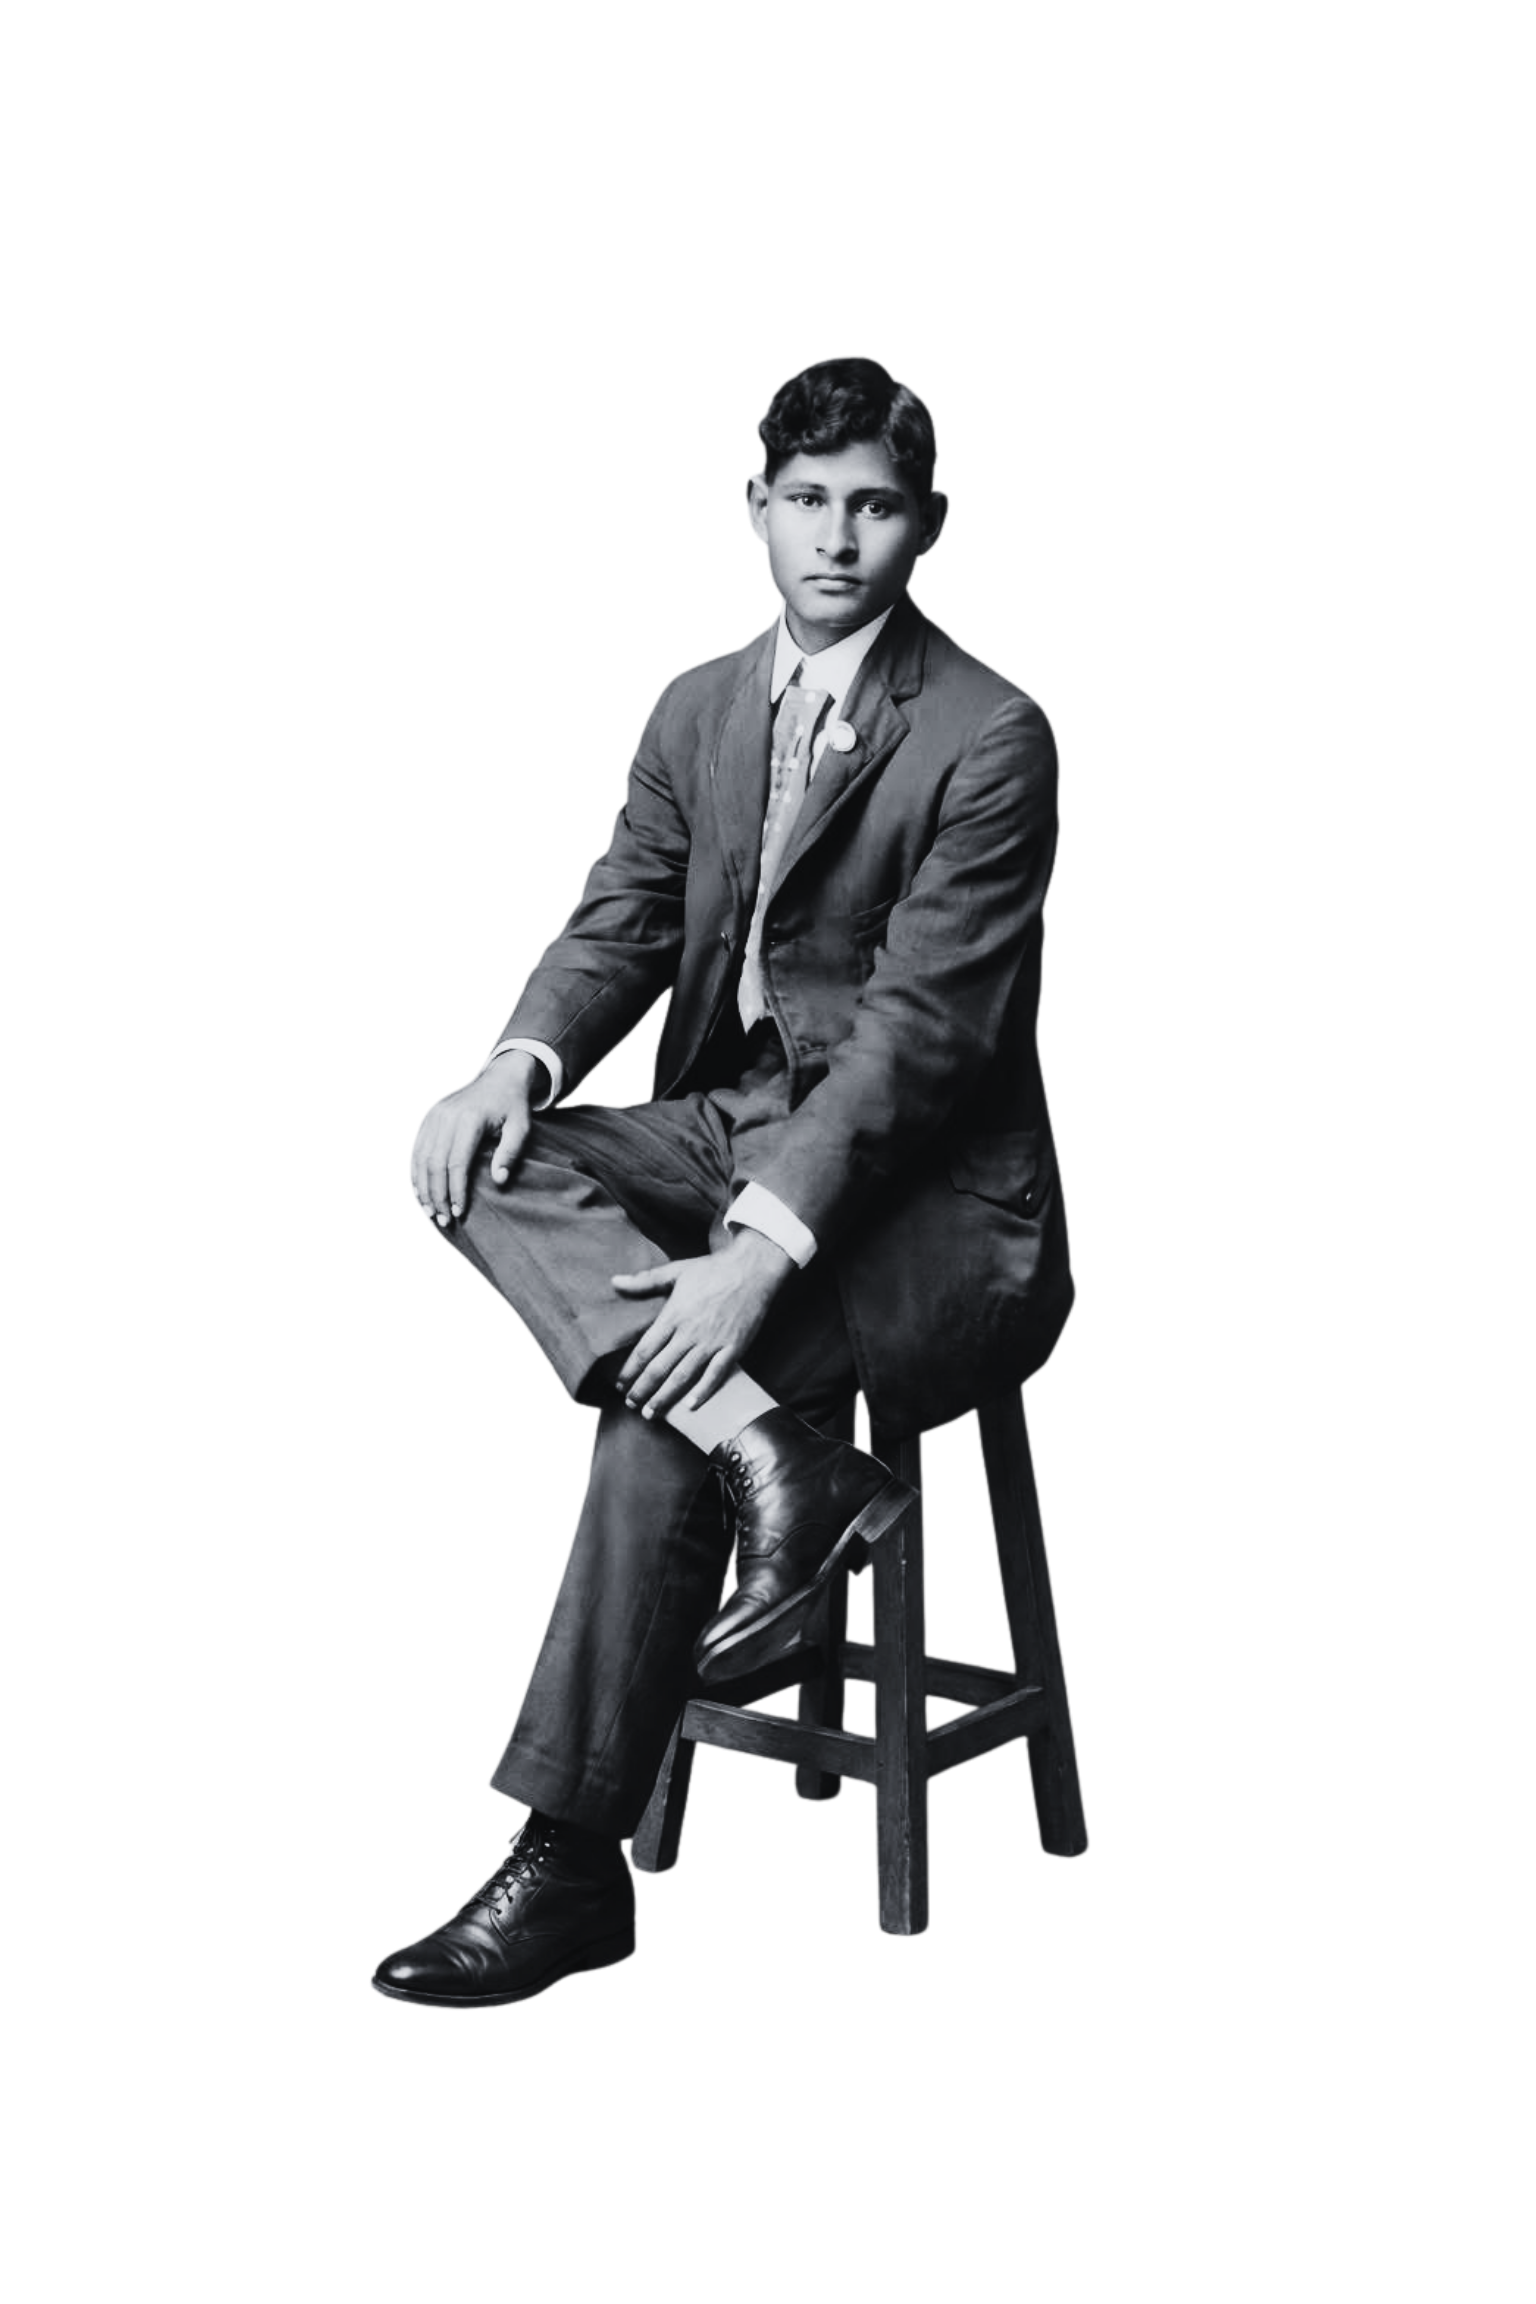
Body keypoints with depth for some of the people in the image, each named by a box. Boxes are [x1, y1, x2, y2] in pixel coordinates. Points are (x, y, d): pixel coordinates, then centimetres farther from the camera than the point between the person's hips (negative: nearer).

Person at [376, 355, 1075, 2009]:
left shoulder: (992, 733, -12)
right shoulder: (698, 710, 11)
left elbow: (923, 1022, -19)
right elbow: (621, 926, 8)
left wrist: (764, 1251, -30)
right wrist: (517, 1066, -16)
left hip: (923, 1181, -7)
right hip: (730, 1127, 7)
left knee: (655, 1410, -27)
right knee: (475, 1166, -19)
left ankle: (570, 1865, -16)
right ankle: (783, 1465, -32)